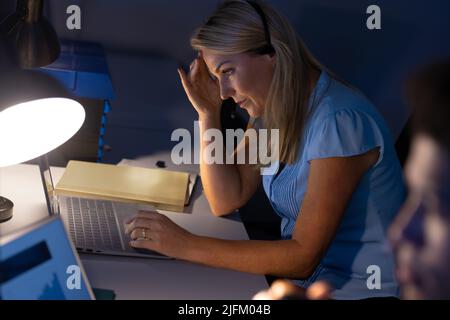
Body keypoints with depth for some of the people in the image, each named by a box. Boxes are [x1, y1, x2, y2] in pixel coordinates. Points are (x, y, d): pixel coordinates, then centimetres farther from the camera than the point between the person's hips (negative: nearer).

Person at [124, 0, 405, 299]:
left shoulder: (339, 121, -24)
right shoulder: (276, 111, 2)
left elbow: (304, 257, -25)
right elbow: (226, 201, 2)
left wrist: (187, 245, -27)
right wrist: (208, 112, -6)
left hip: (356, 290, -7)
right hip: (303, 276, 7)